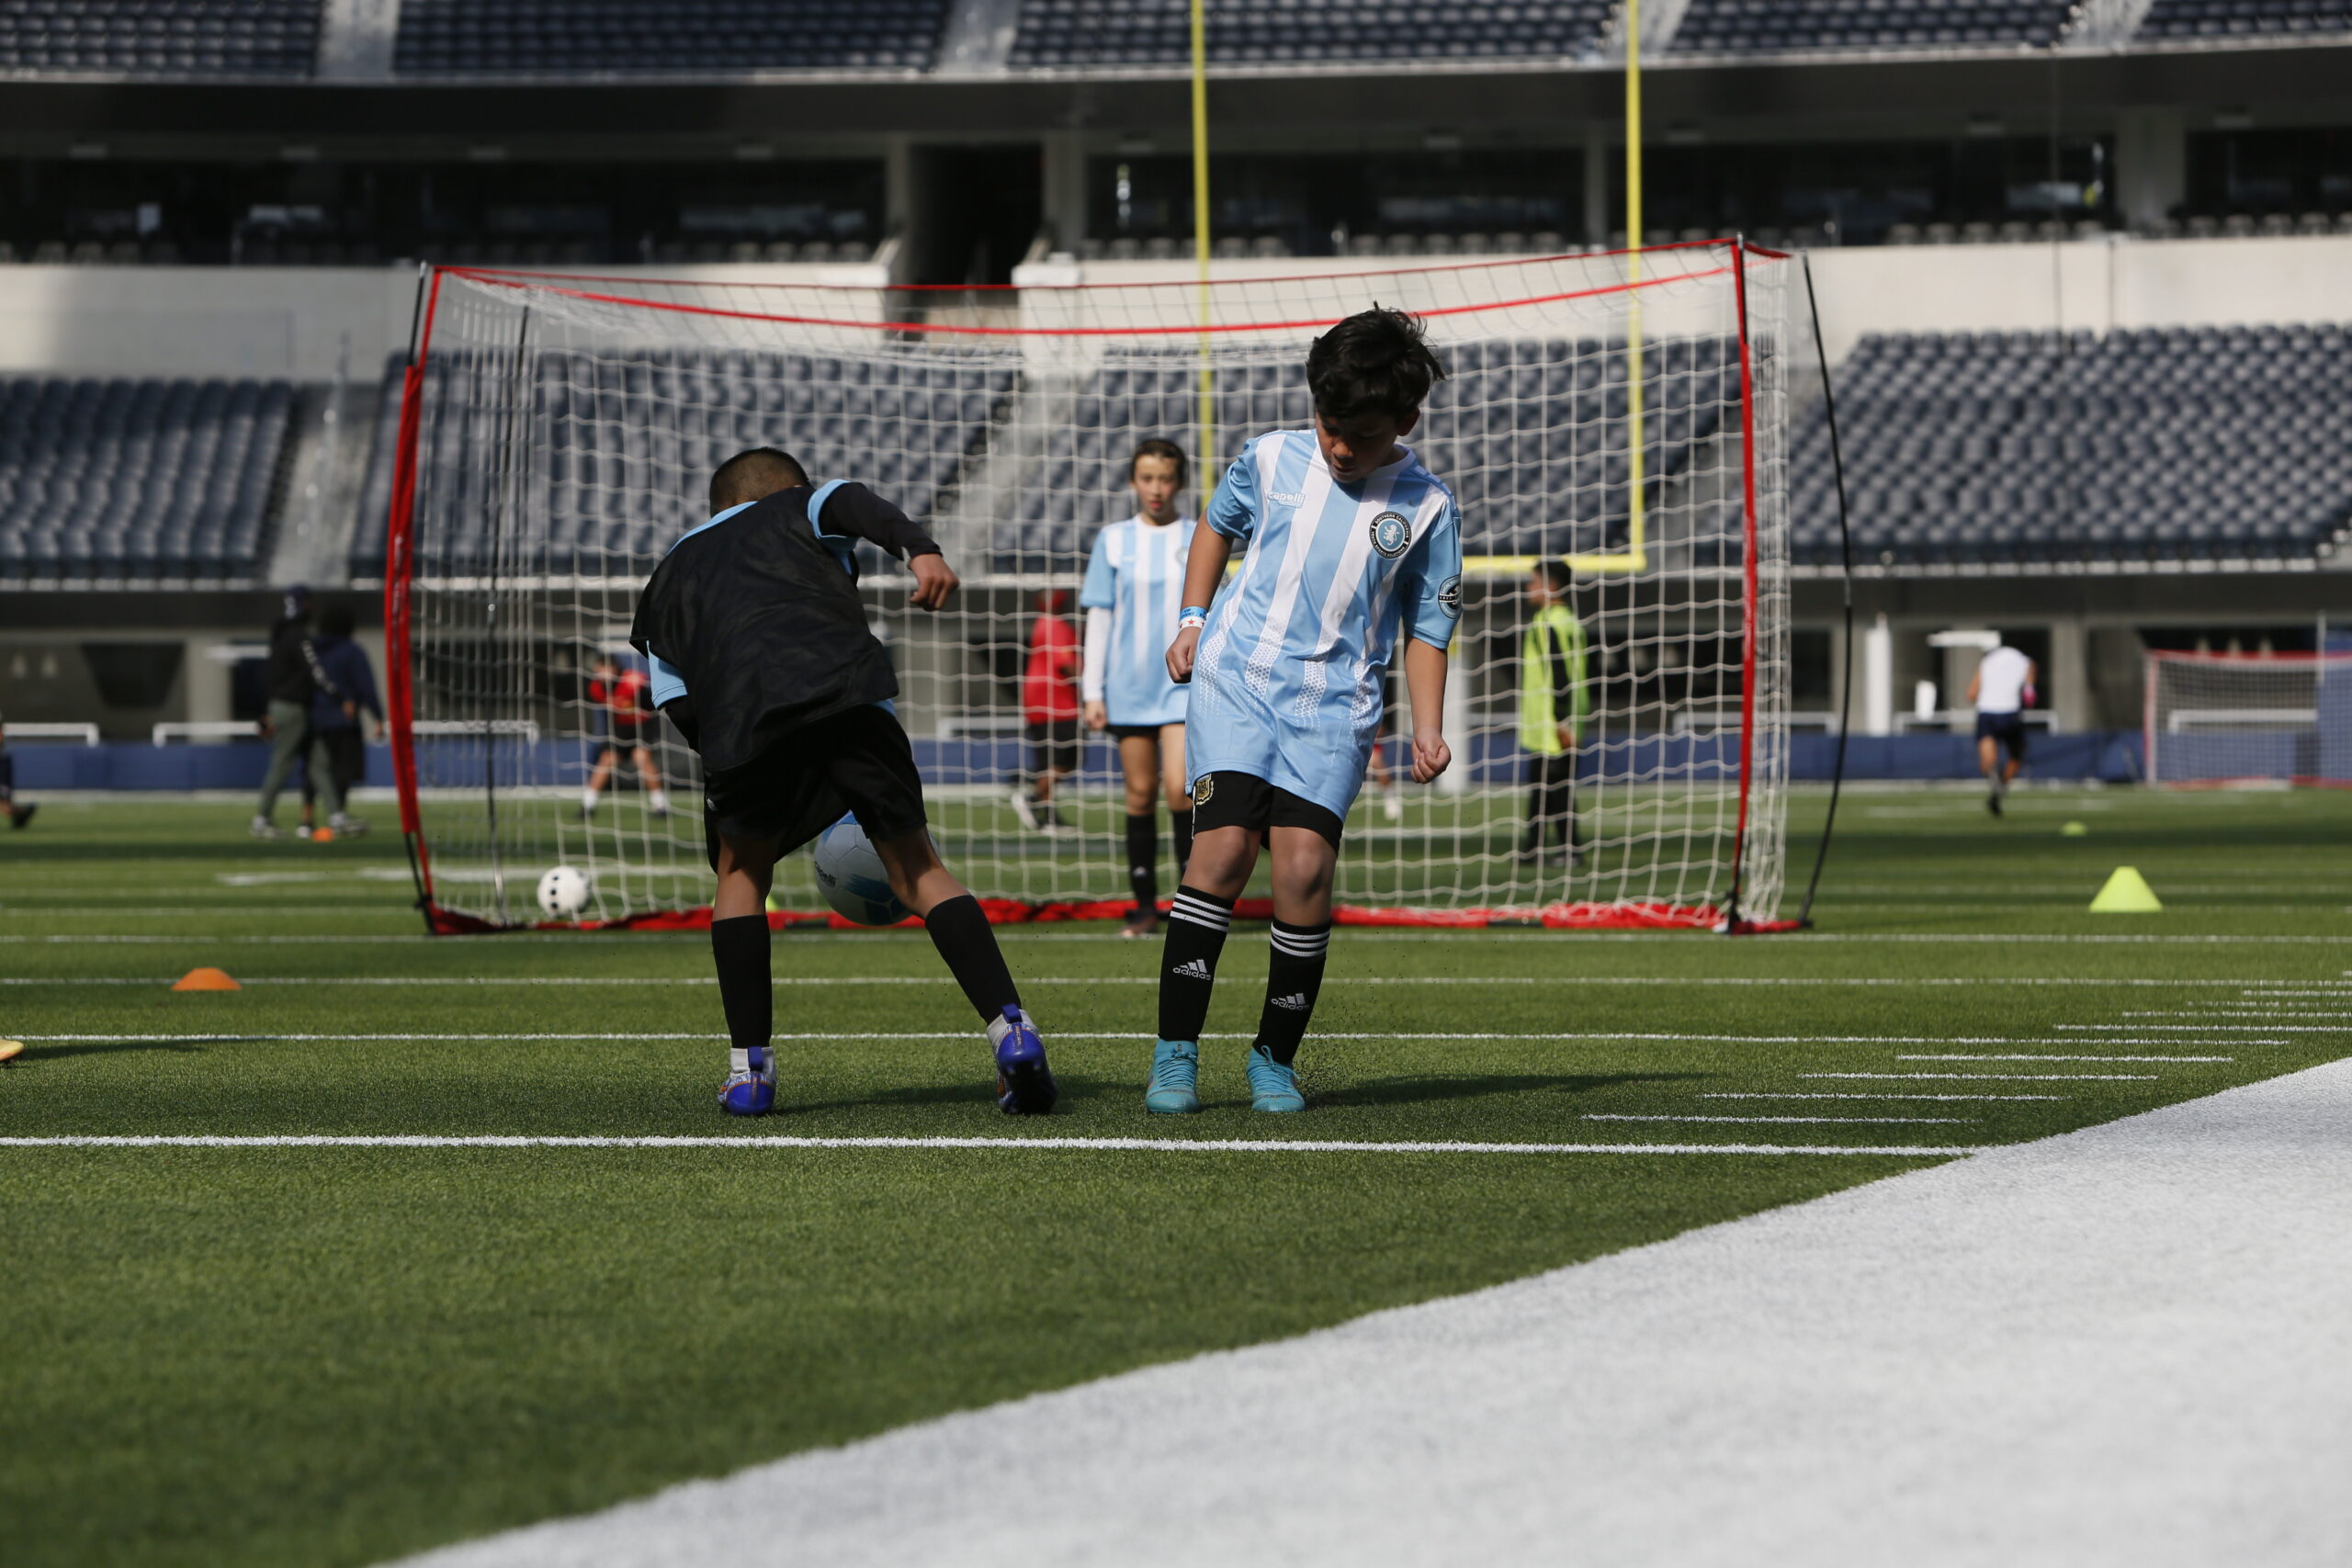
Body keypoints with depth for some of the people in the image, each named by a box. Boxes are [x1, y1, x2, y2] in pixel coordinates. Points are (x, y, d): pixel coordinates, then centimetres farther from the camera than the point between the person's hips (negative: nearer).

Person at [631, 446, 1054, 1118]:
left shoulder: (667, 580, 38)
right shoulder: (798, 510, 33)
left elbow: (682, 710, 27)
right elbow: (856, 504, 7)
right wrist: (920, 549, -13)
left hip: (740, 714, 1)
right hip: (845, 684, -1)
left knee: (742, 870, 24)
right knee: (916, 866, 10)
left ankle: (749, 1068, 18)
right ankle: (1010, 1028, -5)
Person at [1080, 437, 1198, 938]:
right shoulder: (1113, 541, 6)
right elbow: (1098, 618, 7)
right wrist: (1092, 691, 2)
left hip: (1184, 685, -2)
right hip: (1129, 686, 2)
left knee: (1178, 785, -15)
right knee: (1141, 793, 4)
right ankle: (1145, 905, 12)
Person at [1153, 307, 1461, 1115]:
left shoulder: (1427, 507, 2)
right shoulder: (1273, 459, 4)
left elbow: (1427, 627, 9)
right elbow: (1218, 523, 24)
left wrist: (1426, 728, -2)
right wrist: (1192, 619, 13)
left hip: (1335, 704, 0)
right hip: (1235, 681, 0)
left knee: (1304, 868, -15)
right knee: (1223, 848, -17)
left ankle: (1275, 1058, 2)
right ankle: (1176, 1053, -12)